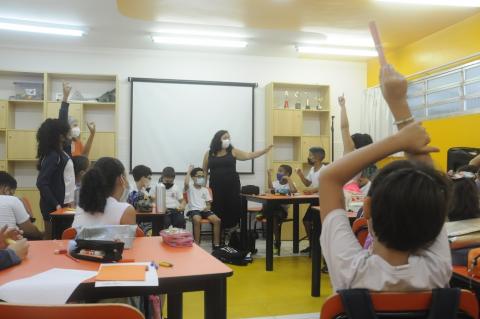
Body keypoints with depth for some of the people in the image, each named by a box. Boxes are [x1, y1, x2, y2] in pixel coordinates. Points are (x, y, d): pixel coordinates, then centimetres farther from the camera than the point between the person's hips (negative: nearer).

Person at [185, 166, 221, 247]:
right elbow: (186, 183, -18)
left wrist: (208, 207, -7)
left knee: (217, 220, -21)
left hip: (204, 210, 4)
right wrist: (189, 171, -6)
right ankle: (197, 244, -30)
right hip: (193, 210, -4)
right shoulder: (190, 188, 7)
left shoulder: (205, 190, 21)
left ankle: (216, 244, -16)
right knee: (197, 220, -38)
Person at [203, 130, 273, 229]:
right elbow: (205, 171, 11)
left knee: (232, 209, 0)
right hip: (216, 187, 0)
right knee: (217, 210, -1)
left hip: (232, 186, 0)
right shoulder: (209, 154, 6)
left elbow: (249, 155, -3)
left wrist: (264, 151, -12)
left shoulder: (233, 152, 4)